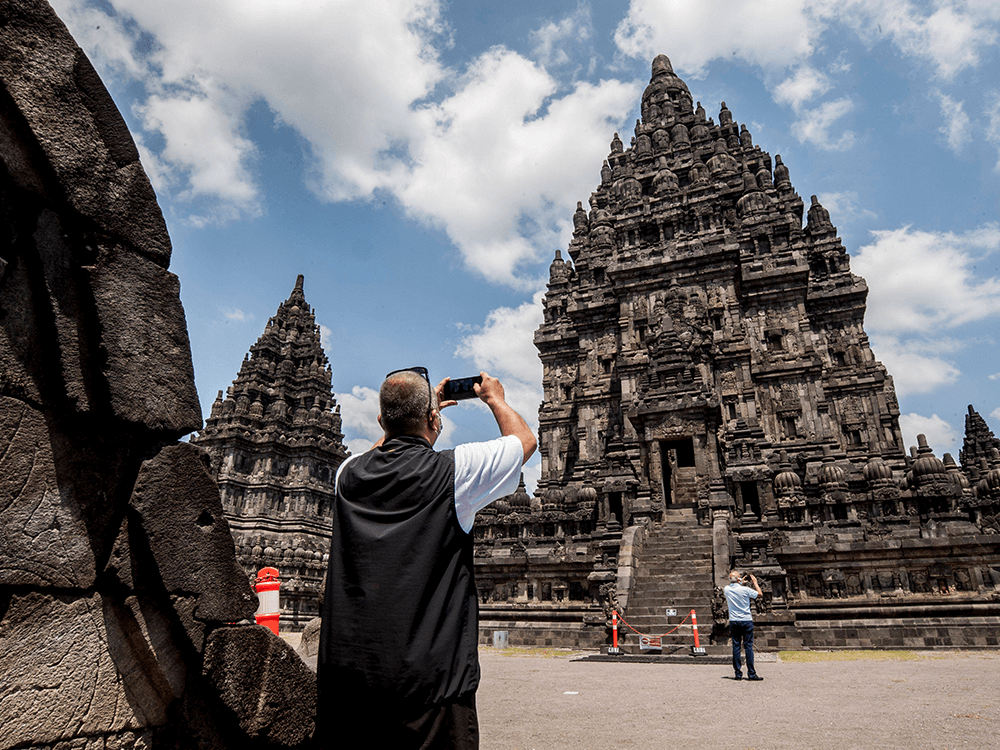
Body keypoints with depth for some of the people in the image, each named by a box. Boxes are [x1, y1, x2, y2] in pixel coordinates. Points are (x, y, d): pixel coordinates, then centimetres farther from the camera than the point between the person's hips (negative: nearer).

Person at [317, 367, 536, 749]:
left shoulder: (349, 474, 1)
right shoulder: (453, 471, -12)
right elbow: (525, 439, 6)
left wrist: (421, 410, 35)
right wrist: (495, 398, 24)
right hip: (428, 680, -4)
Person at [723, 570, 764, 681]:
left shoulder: (727, 589, -1)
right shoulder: (745, 590, -12)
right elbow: (760, 594, 3)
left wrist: (740, 583, 31)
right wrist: (755, 582, 14)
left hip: (733, 621, 3)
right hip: (746, 621, -3)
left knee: (736, 646, 5)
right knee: (748, 646, 1)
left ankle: (738, 673, 7)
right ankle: (751, 673, 2)